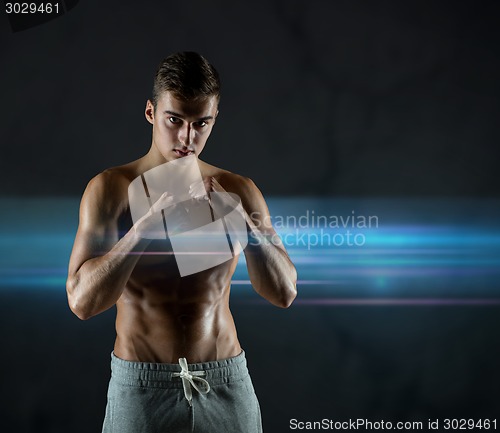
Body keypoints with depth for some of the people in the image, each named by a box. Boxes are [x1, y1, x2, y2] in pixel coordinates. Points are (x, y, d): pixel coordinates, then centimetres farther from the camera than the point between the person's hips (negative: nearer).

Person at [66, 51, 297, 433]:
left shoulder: (237, 190, 0)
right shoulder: (111, 188, -7)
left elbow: (284, 293, -5)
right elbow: (82, 301, -16)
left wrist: (242, 221, -20)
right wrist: (148, 222, -26)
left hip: (226, 386, 2)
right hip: (140, 387, -2)